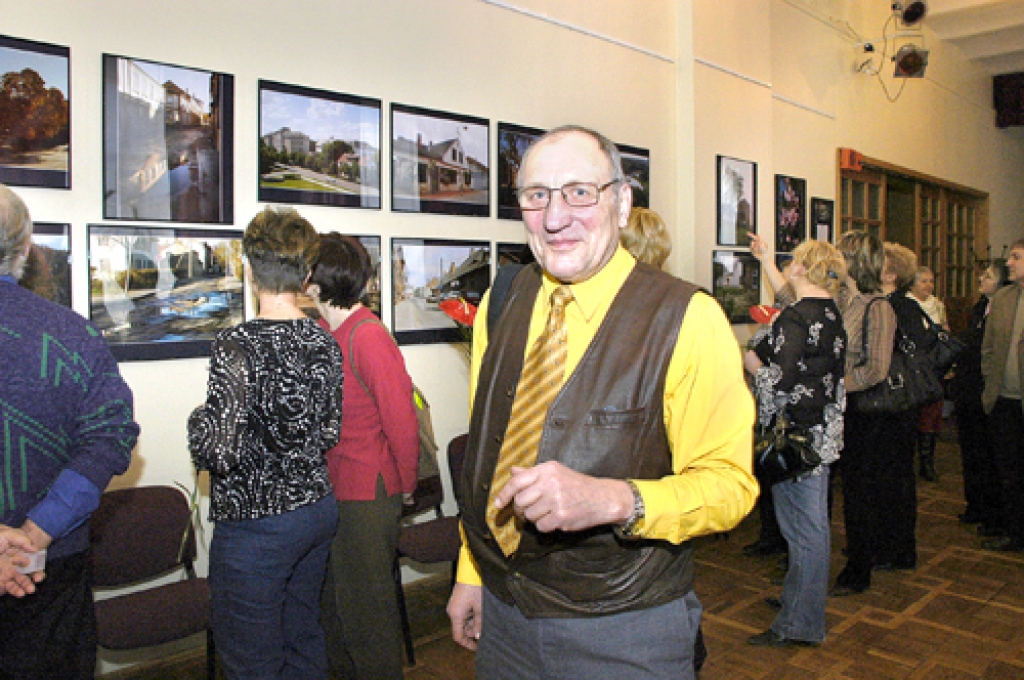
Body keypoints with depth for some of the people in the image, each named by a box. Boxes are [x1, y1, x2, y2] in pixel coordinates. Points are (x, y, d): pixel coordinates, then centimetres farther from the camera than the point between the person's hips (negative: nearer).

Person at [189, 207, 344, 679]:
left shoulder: (237, 345, -20)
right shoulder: (325, 342, 0)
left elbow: (219, 452, -23)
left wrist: (197, 419, -4)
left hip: (256, 523, -7)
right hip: (318, 510, 7)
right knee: (304, 642, 23)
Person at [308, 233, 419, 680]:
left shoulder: (369, 338, -20)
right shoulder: (325, 333, 7)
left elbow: (401, 422, -18)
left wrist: (404, 486, -7)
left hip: (367, 495, -9)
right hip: (332, 488, 9)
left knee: (364, 602, 7)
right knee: (332, 596, 22)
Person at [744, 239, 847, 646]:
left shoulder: (796, 317, -20)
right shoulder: (831, 313, 7)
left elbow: (782, 383, -28)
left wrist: (752, 364, -9)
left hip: (796, 435, -9)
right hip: (823, 430, 9)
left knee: (802, 528, 0)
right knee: (813, 523, 20)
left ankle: (799, 624, 12)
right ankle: (804, 599, 37)